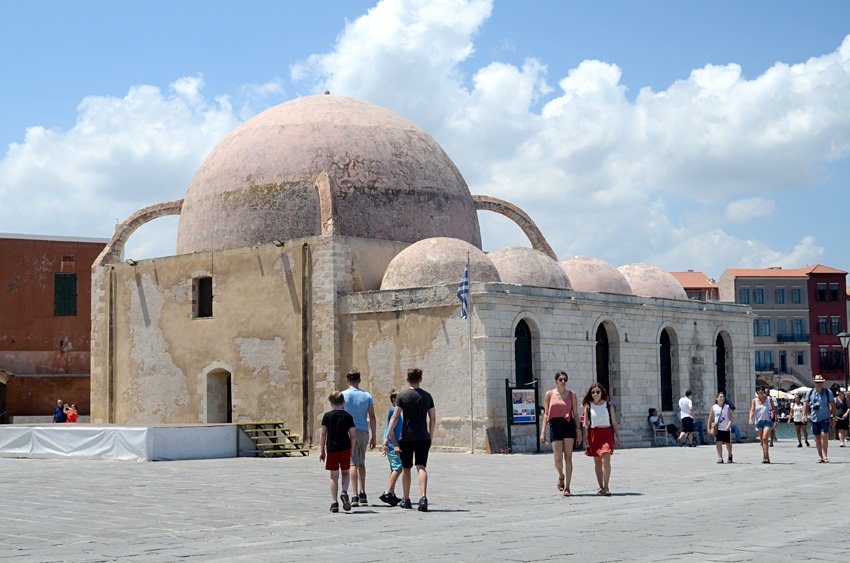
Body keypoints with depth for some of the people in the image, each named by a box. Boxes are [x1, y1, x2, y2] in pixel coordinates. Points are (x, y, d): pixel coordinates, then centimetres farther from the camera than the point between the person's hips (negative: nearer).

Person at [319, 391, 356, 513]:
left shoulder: (327, 416, -1)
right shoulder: (348, 416, 1)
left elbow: (323, 434, -2)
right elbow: (353, 436, -1)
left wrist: (322, 450, 6)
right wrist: (351, 450, 12)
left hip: (331, 449, 0)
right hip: (345, 448, 0)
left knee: (334, 475, 4)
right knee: (345, 472, 15)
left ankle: (334, 503, 0)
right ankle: (344, 492, -11)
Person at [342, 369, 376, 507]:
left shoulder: (342, 395, -1)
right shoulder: (367, 396, 7)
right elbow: (372, 417, 4)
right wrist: (374, 438, 7)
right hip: (364, 431, 3)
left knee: (353, 464, -6)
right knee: (361, 463, 18)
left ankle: (355, 496, -15)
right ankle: (363, 494, 20)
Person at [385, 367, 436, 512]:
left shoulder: (402, 396, -3)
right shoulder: (427, 396, 6)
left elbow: (395, 417, -8)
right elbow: (433, 419, 7)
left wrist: (387, 437, -7)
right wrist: (430, 438, 16)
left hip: (407, 437, -1)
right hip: (423, 437, 1)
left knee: (406, 468, 11)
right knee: (421, 467, -4)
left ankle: (406, 500, 21)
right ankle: (423, 497, -24)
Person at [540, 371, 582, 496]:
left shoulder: (571, 395, 8)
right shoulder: (549, 394, 6)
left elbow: (575, 414, 8)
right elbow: (546, 414, 6)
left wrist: (578, 430, 0)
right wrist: (543, 431, -1)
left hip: (569, 426, 0)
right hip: (555, 426, 0)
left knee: (568, 458, -2)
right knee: (558, 460, -6)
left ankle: (567, 487, 3)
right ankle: (561, 476, 26)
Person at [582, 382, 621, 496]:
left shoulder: (608, 405, 3)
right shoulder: (588, 406, 4)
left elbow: (614, 423, 6)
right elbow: (586, 424, 5)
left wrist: (618, 438, 5)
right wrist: (585, 438, -5)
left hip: (607, 433, -1)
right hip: (594, 434, 1)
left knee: (606, 459, -15)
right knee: (597, 462, 6)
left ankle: (606, 487, -13)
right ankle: (600, 487, 15)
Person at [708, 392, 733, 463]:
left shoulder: (727, 407, -1)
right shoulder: (714, 407, 2)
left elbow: (730, 418, -6)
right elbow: (710, 419, 6)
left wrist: (729, 425, -23)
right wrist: (709, 428, 0)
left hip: (726, 429, 0)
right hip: (718, 429, 0)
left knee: (728, 444, 10)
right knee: (719, 443, -10)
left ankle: (730, 456, 34)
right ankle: (720, 458, -9)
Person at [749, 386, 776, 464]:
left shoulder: (769, 399, 4)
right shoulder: (754, 400, 8)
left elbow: (774, 409, 9)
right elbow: (752, 410, 0)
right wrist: (750, 419, -18)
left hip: (768, 421, -3)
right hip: (759, 421, 3)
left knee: (765, 438, -19)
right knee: (762, 440, 7)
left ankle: (766, 457, -23)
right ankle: (767, 458, 14)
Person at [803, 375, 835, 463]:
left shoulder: (828, 392, 1)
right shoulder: (810, 392, 5)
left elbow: (832, 405, 6)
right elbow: (805, 404, 5)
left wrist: (833, 417, 2)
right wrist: (804, 415, -7)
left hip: (825, 417, -2)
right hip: (814, 418, 2)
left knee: (824, 435, -16)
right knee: (817, 437, 6)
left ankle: (825, 456, -12)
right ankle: (820, 456, 15)